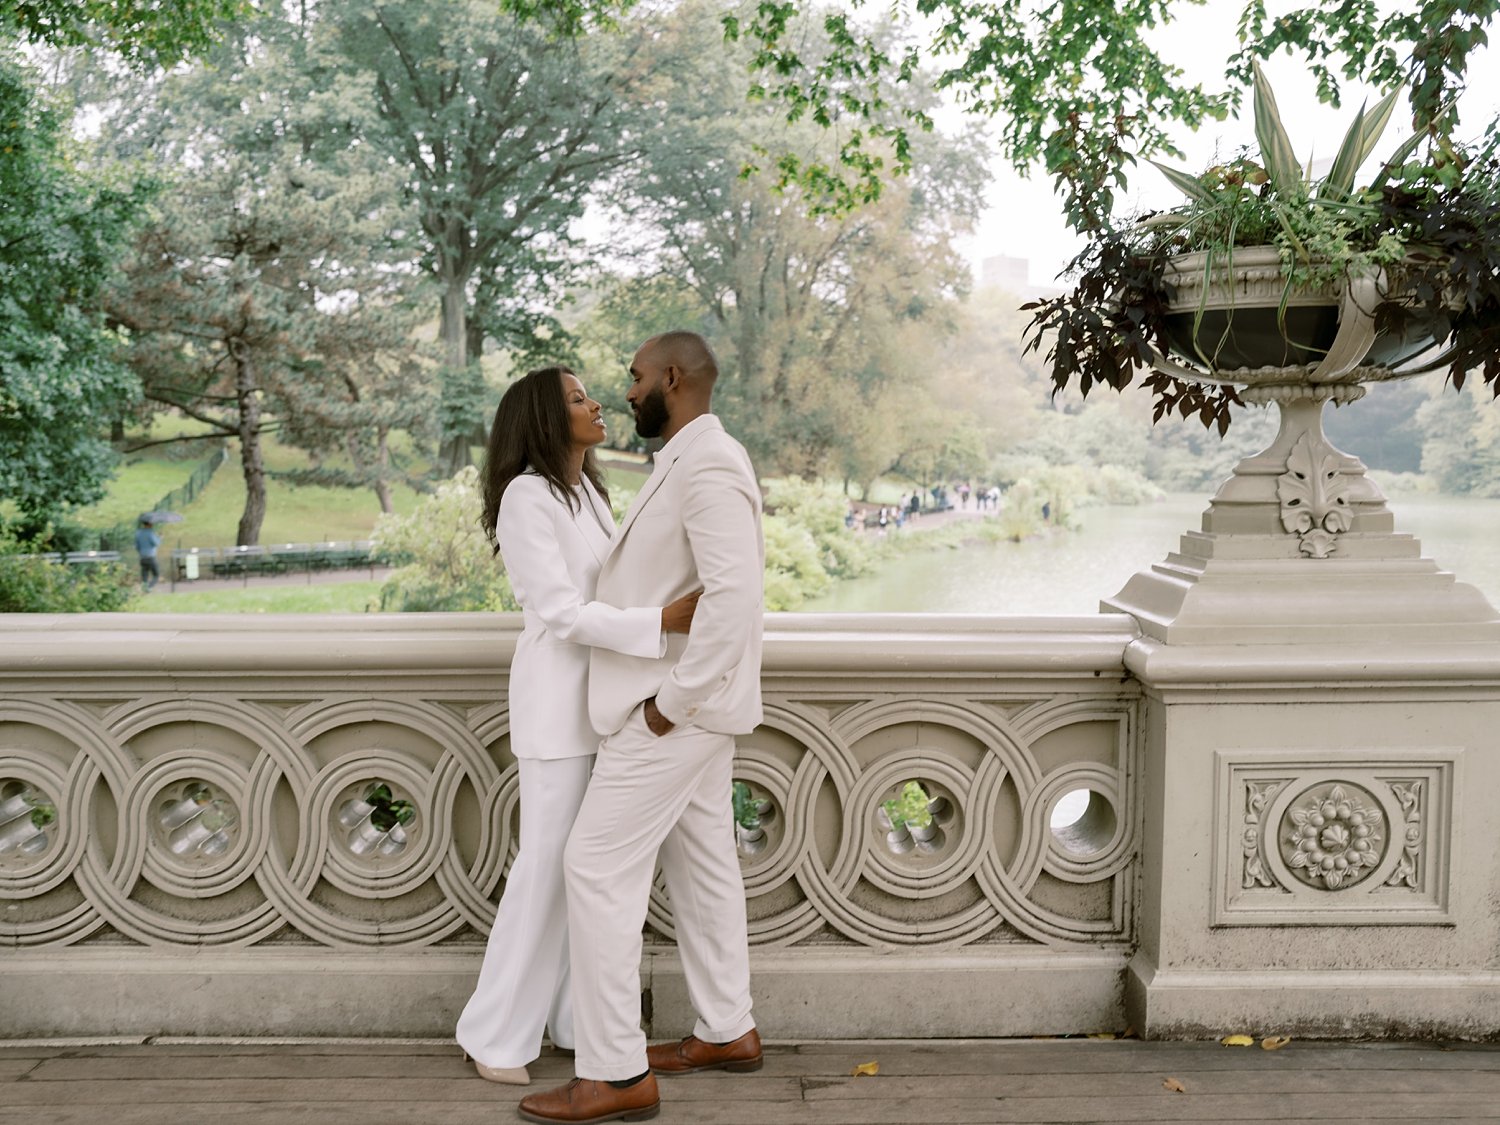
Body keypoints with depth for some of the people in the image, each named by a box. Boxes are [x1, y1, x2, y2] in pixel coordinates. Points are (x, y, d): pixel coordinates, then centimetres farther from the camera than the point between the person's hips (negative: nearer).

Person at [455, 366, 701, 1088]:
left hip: (604, 693, 8)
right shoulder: (527, 496, -13)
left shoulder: (588, 492, 13)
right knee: (548, 864, -2)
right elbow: (563, 612, -20)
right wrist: (665, 621, -28)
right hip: (558, 699, -8)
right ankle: (496, 1034, 12)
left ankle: (576, 1016, 23)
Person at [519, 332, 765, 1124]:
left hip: (675, 708, -11)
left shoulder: (707, 467, -21)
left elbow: (735, 595, -31)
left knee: (598, 867, -8)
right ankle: (727, 1032, 29)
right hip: (693, 702, 11)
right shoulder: (696, 463, 13)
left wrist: (674, 701, -25)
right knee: (700, 862, 16)